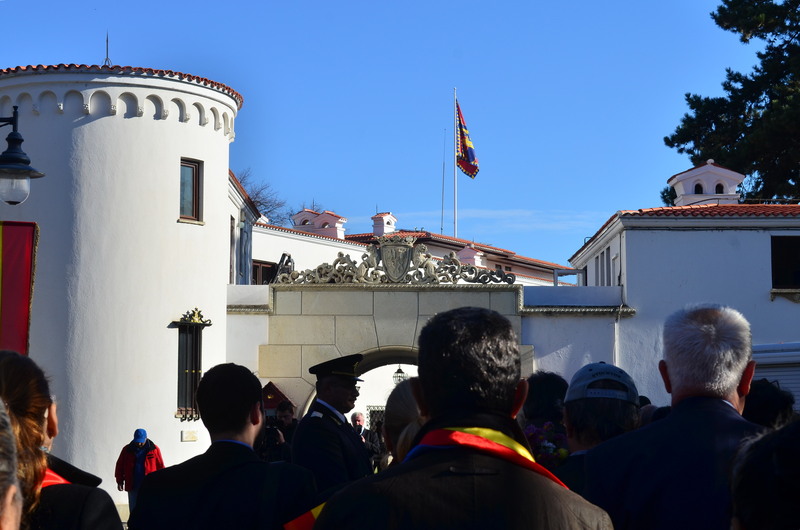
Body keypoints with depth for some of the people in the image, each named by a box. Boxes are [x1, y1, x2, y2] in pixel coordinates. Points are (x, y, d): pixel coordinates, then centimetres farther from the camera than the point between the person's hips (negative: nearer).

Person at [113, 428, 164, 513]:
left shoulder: (154, 449, -2)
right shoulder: (127, 450, 3)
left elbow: (160, 467, 0)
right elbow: (119, 466, 9)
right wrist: (120, 481, 4)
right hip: (133, 487, 2)